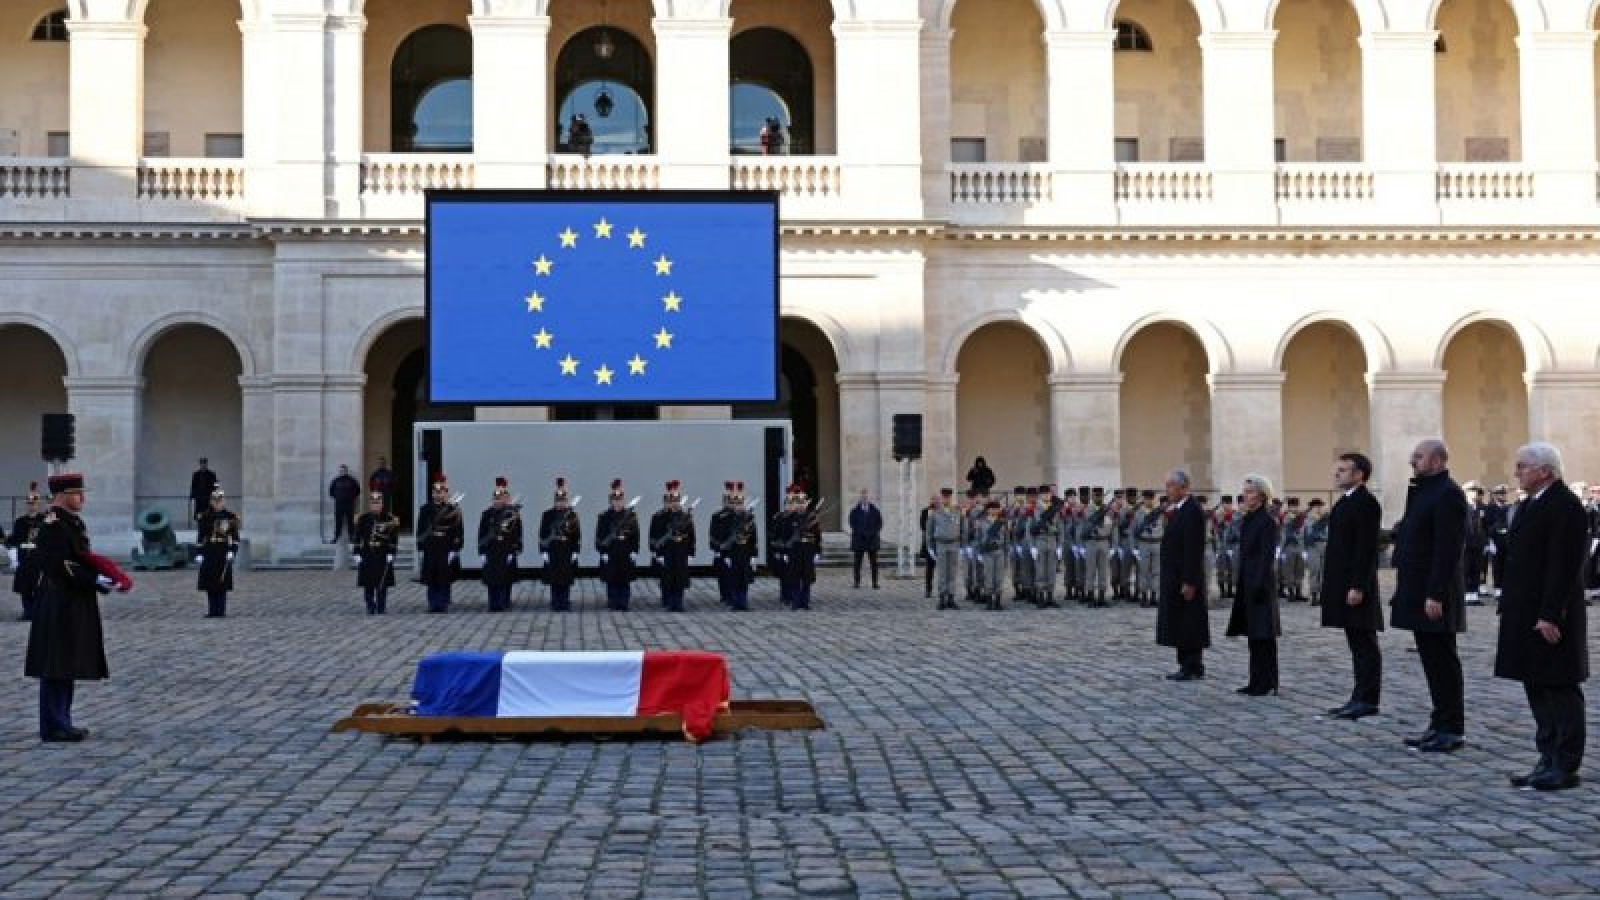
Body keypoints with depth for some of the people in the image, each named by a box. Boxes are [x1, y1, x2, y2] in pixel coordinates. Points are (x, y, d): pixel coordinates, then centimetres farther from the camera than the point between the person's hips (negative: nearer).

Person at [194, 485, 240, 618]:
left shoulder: (231, 516, 2)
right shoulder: (205, 516, 6)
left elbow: (235, 537, 1)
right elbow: (200, 536, 6)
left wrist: (232, 552, -10)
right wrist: (199, 554, 1)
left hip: (224, 554, -2)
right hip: (209, 553, 2)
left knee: (222, 585, -1)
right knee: (210, 584, 3)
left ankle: (221, 611, 3)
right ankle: (212, 611, 8)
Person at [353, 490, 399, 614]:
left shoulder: (389, 519, 2)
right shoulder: (363, 519, 6)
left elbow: (394, 539, 1)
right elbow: (357, 537, 6)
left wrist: (391, 554, -5)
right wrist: (357, 554, 0)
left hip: (383, 557, -1)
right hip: (367, 556, 1)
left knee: (382, 585, 0)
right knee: (368, 585, 2)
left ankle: (381, 607, 9)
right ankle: (370, 607, 10)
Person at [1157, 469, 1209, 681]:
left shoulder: (1191, 512, -16)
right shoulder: (1177, 511, 14)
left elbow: (1193, 549, -21)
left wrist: (1189, 582, -23)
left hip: (1185, 579, -10)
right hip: (1175, 578, 10)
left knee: (1188, 624, -4)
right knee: (1180, 624, 11)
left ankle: (1192, 669, 1)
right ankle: (1188, 666, 17)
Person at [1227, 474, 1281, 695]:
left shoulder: (1267, 522, -12)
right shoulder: (1246, 521, 13)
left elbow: (1267, 557, -16)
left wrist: (1260, 585, -20)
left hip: (1260, 584, -9)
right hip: (1246, 584, 9)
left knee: (1263, 635, -4)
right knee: (1253, 635, 12)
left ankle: (1267, 683, 1)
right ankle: (1257, 681, 18)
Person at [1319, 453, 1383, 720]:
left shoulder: (1365, 503, -13)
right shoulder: (1344, 502, 17)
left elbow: (1366, 548, -19)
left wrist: (1357, 586, -22)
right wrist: (1327, 582, 17)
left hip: (1355, 586, -10)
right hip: (1342, 585, 10)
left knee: (1364, 643, -5)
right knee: (1357, 644, 13)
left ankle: (1367, 700, -2)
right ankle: (1360, 698, 17)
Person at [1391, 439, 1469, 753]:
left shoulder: (1447, 494, -15)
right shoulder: (1423, 491, 16)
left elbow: (1447, 548, -21)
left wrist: (1435, 594, -23)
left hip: (1434, 595, -10)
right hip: (1418, 592, 10)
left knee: (1442, 662, -3)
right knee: (1432, 660, 13)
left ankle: (1452, 730, 4)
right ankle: (1440, 725, 20)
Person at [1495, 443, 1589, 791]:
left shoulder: (1566, 507, -15)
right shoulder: (1533, 504, 15)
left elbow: (1565, 566, -21)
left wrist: (1550, 615, -23)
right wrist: (1510, 607, 16)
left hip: (1550, 618, -10)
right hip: (1527, 615, 10)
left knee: (1560, 690, -2)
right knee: (1538, 691, 13)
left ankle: (1565, 767, 4)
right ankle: (1549, 761, 21)